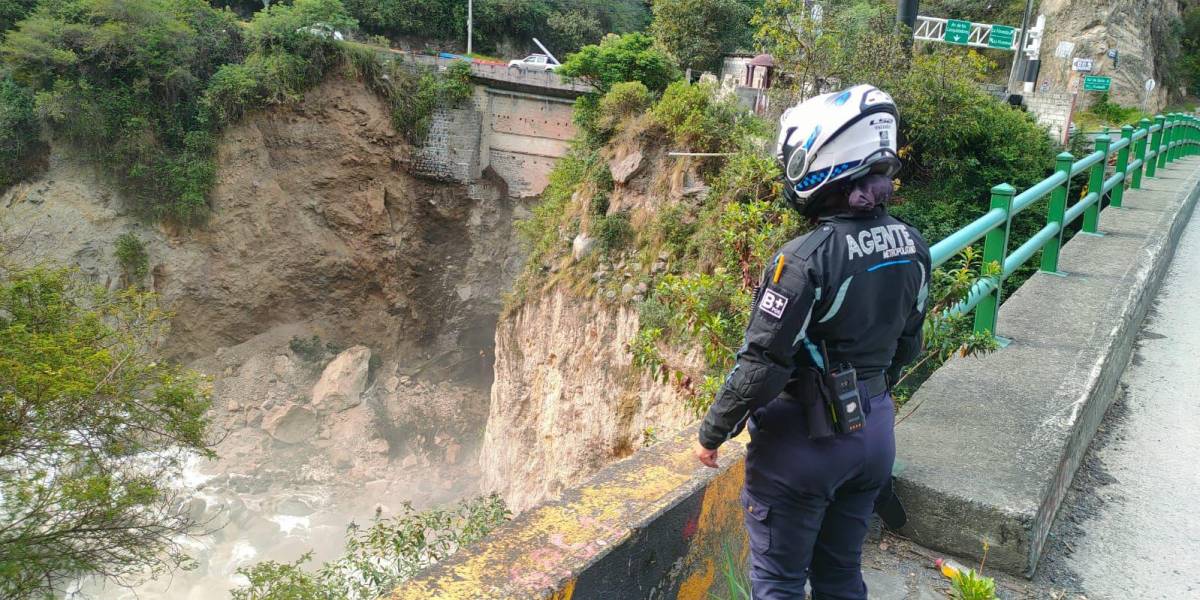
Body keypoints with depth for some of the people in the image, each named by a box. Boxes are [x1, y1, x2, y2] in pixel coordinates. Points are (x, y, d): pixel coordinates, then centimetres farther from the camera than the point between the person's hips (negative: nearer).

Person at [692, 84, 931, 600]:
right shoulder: (911, 246, -3)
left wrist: (712, 432, -8)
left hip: (805, 440, -7)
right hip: (875, 432, 7)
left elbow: (761, 366, -22)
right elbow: (907, 345, 9)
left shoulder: (805, 260, -25)